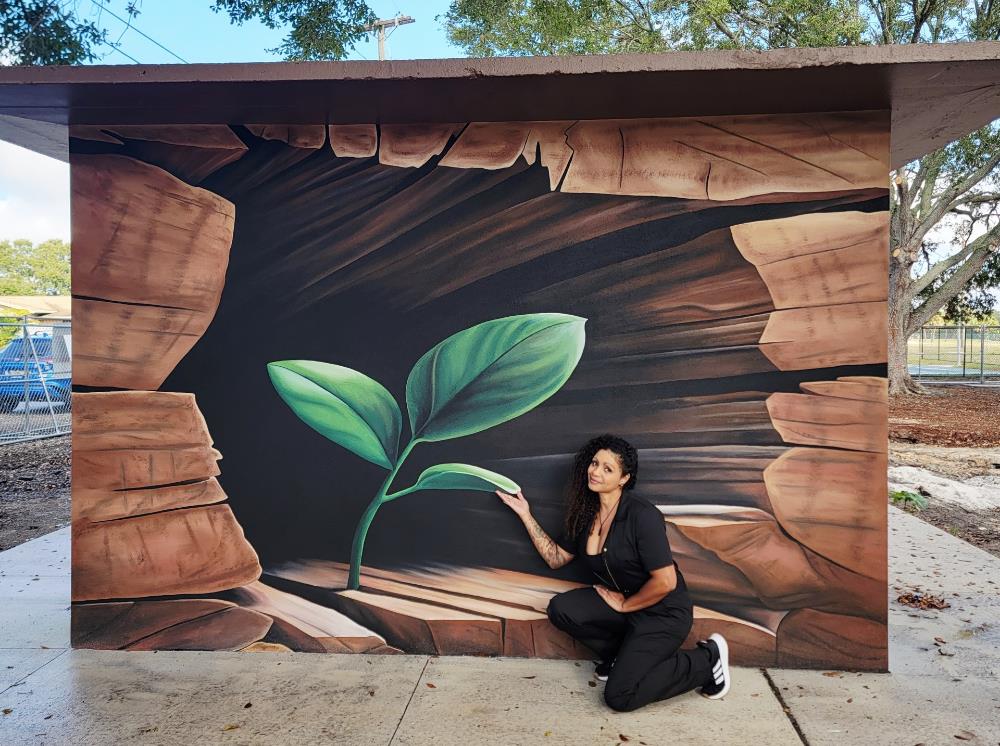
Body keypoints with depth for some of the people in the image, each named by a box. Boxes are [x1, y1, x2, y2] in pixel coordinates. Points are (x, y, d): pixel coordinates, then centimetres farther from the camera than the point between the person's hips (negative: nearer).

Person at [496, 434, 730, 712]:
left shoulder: (642, 516, -25)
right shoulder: (586, 513, -2)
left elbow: (665, 582, -26)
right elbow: (556, 558, 7)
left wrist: (624, 605, -12)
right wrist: (525, 514, 1)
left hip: (663, 612, -7)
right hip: (622, 600, 7)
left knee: (619, 697, -15)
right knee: (560, 609, -12)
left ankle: (705, 660, 3)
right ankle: (623, 654, 11)